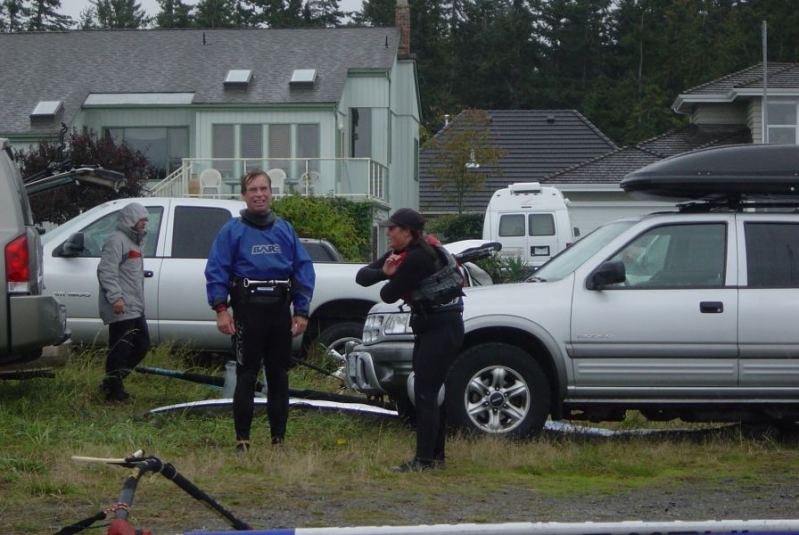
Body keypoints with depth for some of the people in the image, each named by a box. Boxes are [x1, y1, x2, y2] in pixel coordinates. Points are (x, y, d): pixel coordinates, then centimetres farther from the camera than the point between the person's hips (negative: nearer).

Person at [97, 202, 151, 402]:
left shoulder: (134, 241, 23)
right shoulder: (117, 241, -9)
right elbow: (106, 271, -19)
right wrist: (115, 297, -26)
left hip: (135, 308, 10)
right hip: (121, 308, -10)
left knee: (142, 345, 12)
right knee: (121, 348, -8)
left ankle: (112, 382, 20)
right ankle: (114, 389, -3)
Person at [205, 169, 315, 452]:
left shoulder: (285, 230, 13)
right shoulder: (232, 230, 4)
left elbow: (304, 269, 10)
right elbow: (216, 270, -4)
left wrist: (301, 311, 1)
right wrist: (221, 309, -15)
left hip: (280, 310, 3)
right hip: (248, 309, -3)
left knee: (279, 376, 8)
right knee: (246, 376, -4)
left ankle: (278, 437, 15)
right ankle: (242, 438, 0)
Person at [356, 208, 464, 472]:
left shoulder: (418, 257, -19)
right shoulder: (400, 253, 11)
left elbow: (389, 295, -16)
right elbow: (362, 276, 4)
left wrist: (389, 280, 7)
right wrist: (384, 272, -16)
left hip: (442, 327, -10)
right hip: (429, 327, 10)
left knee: (426, 393, -11)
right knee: (431, 392, 13)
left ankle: (424, 460, -11)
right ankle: (435, 455, 20)